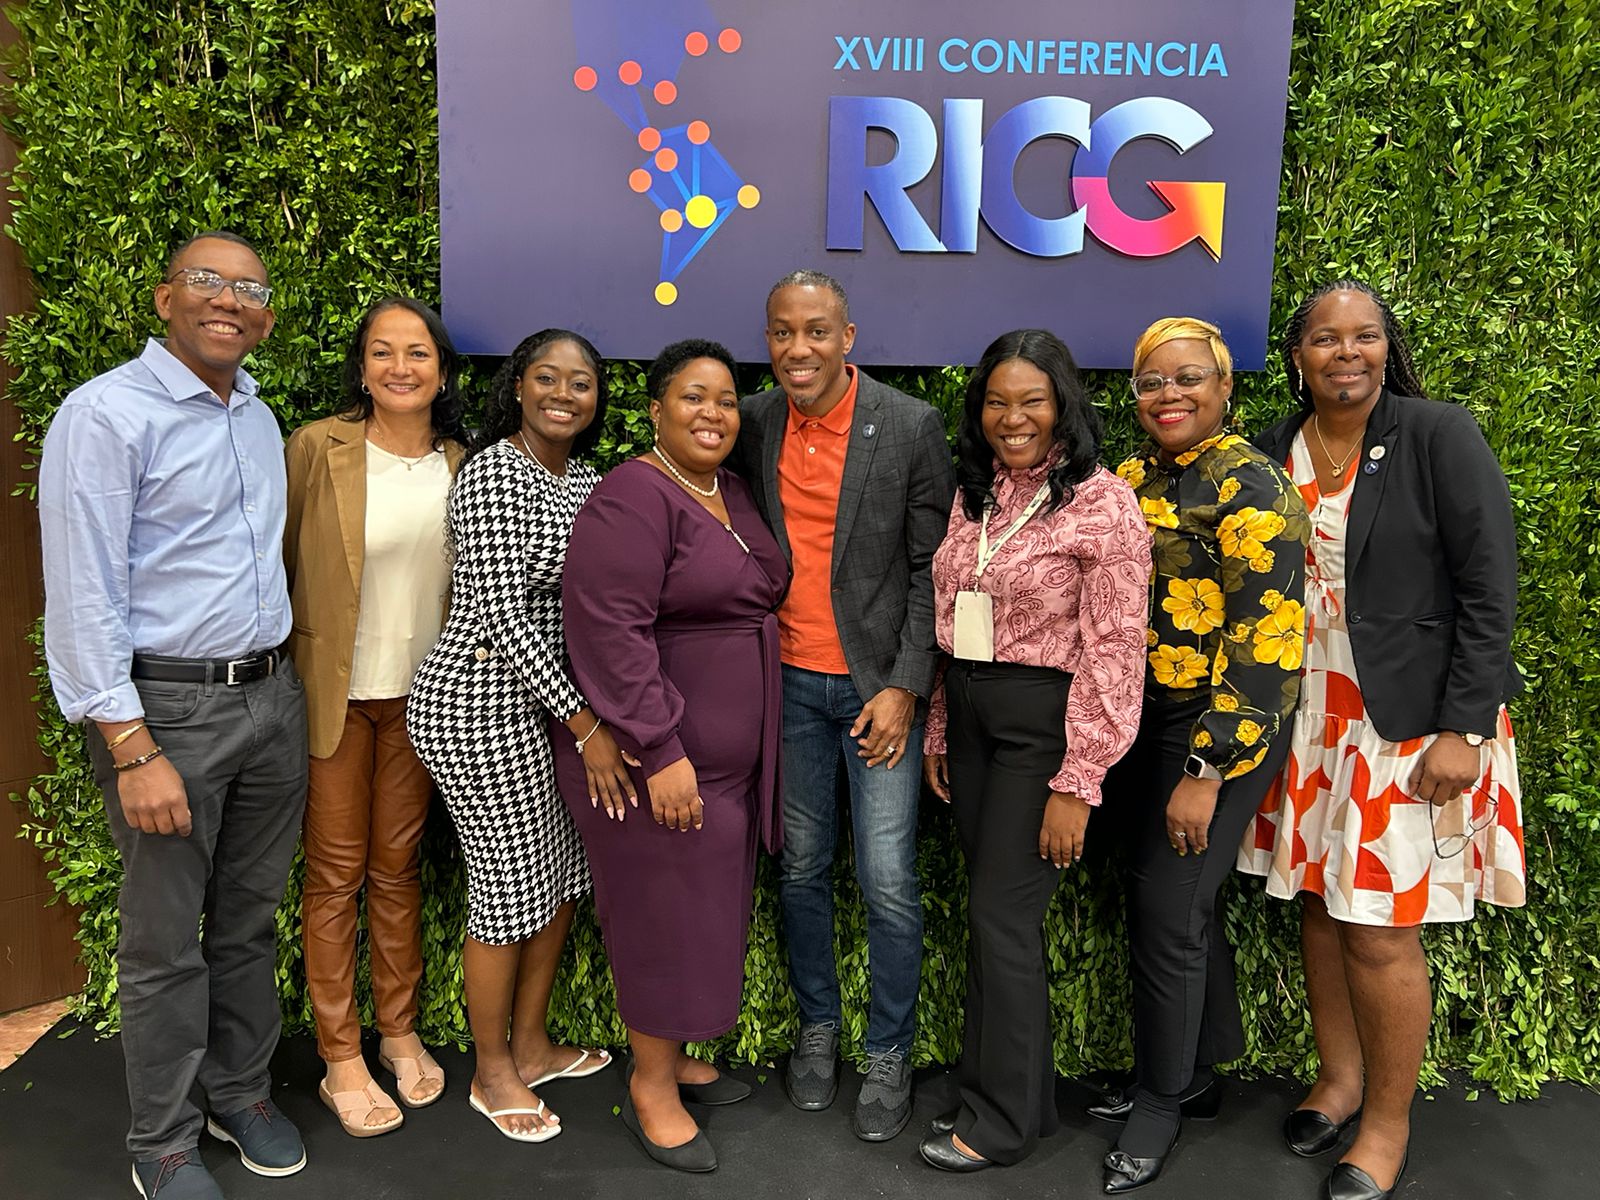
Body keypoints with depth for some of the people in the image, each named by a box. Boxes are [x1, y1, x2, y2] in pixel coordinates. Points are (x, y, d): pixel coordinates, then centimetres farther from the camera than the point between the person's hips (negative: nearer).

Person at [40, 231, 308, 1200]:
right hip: (168, 706, -6)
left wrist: (283, 681, 14)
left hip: (273, 697, 7)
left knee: (251, 919, 17)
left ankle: (242, 1091, 34)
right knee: (167, 944, 6)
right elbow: (84, 598, -16)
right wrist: (134, 752, -19)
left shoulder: (260, 417, 12)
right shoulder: (107, 413, -11)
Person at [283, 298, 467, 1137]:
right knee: (337, 872, 7)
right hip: (334, 689, -3)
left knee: (398, 865, 15)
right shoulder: (317, 448, -10)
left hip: (419, 690, 4)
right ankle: (340, 1058, 22)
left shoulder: (458, 463, 3)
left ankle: (400, 1033, 31)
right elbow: (280, 567, -7)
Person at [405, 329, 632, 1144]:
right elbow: (505, 618, -21)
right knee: (508, 890, 3)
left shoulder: (586, 481, 10)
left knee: (560, 875, 17)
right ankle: (492, 1074, 25)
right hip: (481, 704, -9)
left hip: (545, 700, 9)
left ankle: (531, 1047, 37)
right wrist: (587, 726, -20)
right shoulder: (493, 474, -16)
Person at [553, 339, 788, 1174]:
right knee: (667, 916, 3)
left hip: (731, 755, 8)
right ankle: (650, 1087, 23)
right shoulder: (634, 498, -16)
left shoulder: (734, 495, 10)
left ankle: (672, 1057, 36)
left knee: (706, 910, 18)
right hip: (658, 757, -8)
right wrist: (660, 752, -25)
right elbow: (611, 631, -23)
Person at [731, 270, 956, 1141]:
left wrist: (905, 687, -12)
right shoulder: (753, 424, 1)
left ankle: (889, 1054, 22)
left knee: (888, 883, 1)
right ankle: (816, 1027, 34)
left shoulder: (911, 427, -9)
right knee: (801, 867, 14)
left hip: (881, 685, -3)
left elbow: (932, 568, -7)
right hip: (789, 682, 3)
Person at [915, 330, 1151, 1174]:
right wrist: (937, 732, 13)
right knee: (991, 909, 13)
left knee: (1000, 915, -1)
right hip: (970, 715, 6)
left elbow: (1113, 652, -15)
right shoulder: (974, 496, 9)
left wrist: (1076, 783, -16)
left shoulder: (1102, 503, -12)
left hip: (1044, 720, -6)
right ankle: (1000, 1084, 31)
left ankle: (1005, 1119, 19)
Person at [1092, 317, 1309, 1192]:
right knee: (1173, 900, 16)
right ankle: (1197, 1072, 35)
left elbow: (1266, 640, -19)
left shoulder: (1249, 485, -14)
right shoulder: (1130, 479, 9)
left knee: (1166, 908, -1)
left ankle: (1163, 1100, 20)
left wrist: (1207, 769, -21)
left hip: (1221, 728, -7)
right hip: (1138, 723, 7)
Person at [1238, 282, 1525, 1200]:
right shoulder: (1274, 454, 4)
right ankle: (1340, 1077, 36)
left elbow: (1490, 589, -11)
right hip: (1308, 718, 5)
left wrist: (1463, 729, -15)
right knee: (1319, 902, 14)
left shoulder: (1440, 436, -9)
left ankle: (1388, 1122, 23)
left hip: (1413, 721, -4)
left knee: (1381, 933, 0)